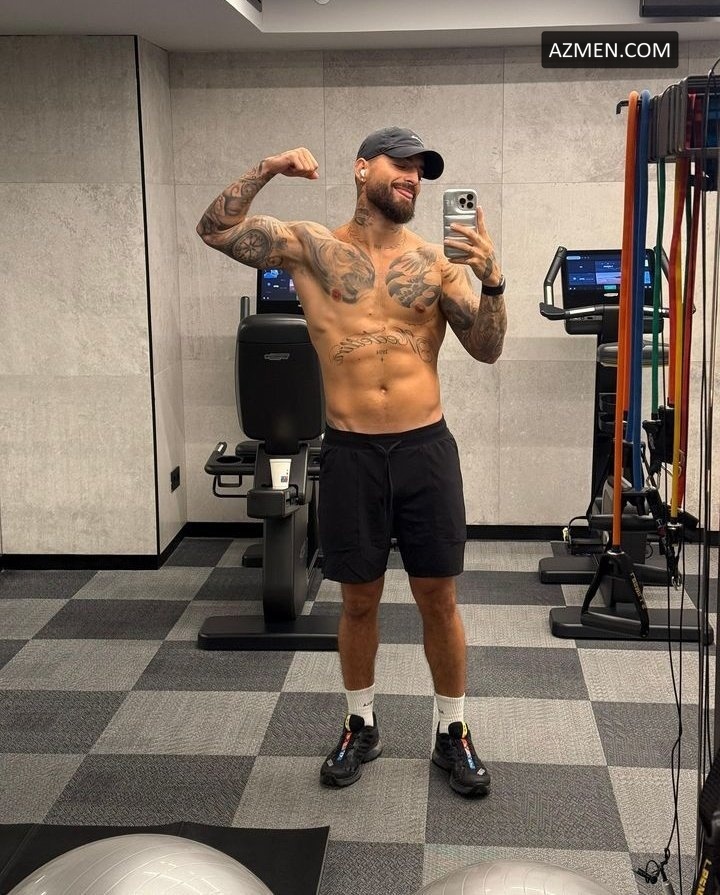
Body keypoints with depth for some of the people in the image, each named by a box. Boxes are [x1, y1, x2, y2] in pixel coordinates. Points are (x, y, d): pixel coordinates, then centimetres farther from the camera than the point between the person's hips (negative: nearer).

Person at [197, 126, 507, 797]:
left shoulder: (438, 261, 3)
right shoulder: (311, 247, 3)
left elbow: (487, 349, 0)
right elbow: (215, 229, 0)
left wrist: (490, 279, -16)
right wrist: (268, 170, -10)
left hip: (426, 448, 1)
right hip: (350, 453, 0)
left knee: (438, 600, 9)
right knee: (359, 602, 12)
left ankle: (452, 733, 27)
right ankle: (361, 727, 33)